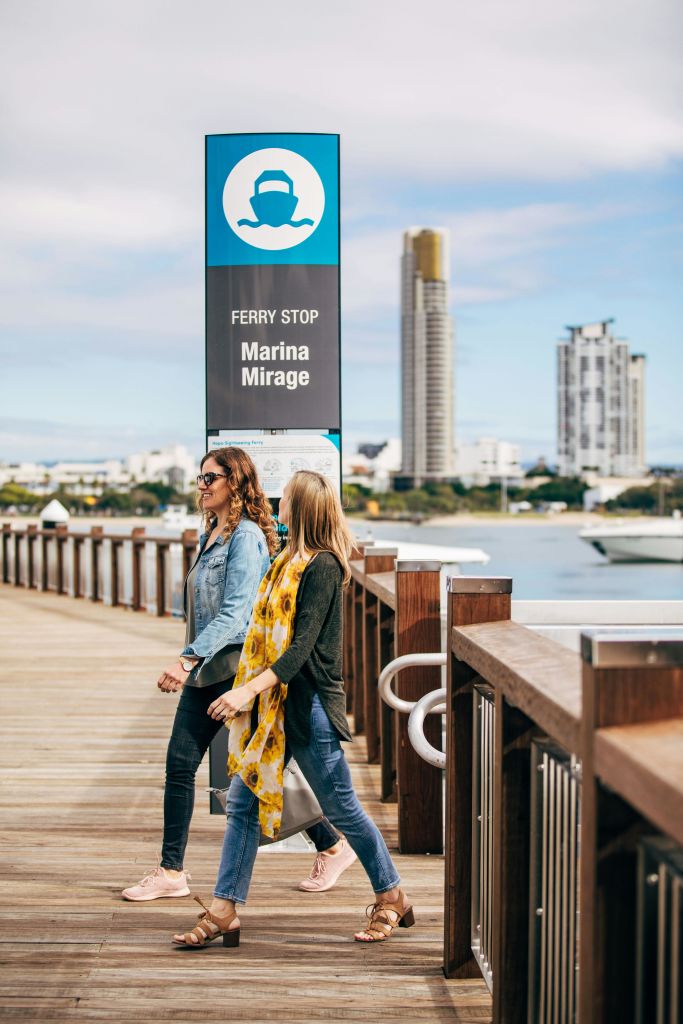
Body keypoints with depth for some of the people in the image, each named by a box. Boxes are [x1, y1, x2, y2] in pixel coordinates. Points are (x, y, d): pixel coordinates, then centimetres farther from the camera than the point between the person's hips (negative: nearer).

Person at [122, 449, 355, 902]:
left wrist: (187, 660, -29)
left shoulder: (246, 536, -15)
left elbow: (233, 613, -23)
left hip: (237, 668, -8)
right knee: (180, 764, 3)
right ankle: (172, 872, 10)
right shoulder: (211, 534, 13)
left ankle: (333, 847, 17)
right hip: (206, 671, 8)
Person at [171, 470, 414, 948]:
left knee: (342, 809, 4)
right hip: (273, 704, 9)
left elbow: (304, 644, -22)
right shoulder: (290, 559, 11)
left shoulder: (323, 566, -15)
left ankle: (392, 899, 22)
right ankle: (223, 913, 8)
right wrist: (247, 693, 19)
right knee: (243, 802, 4)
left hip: (309, 706, -9)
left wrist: (250, 689, -30)